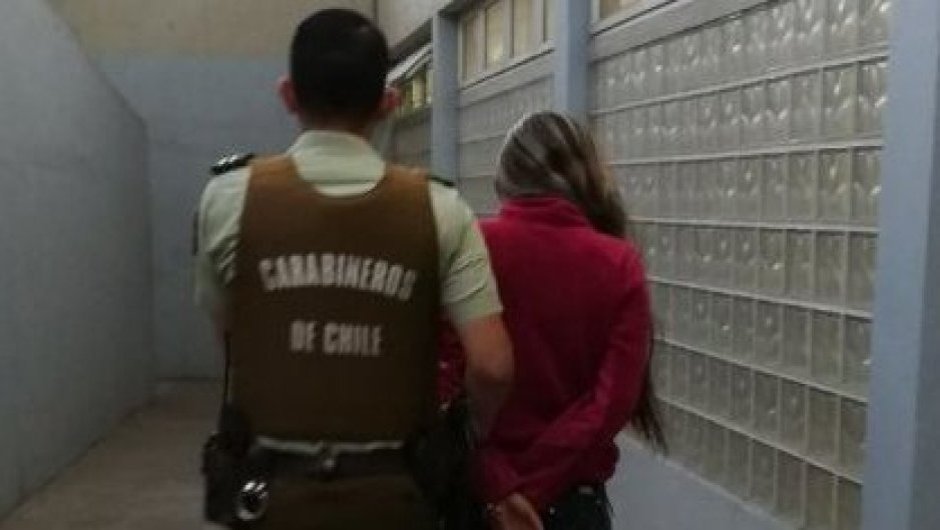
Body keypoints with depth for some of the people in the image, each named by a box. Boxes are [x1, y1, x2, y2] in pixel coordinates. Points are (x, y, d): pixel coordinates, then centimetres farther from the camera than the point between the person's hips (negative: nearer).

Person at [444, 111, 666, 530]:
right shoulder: (620, 264, -7)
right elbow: (615, 398, -12)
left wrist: (496, 483, -12)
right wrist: (532, 488, -10)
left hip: (478, 488, 0)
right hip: (572, 493, 1)